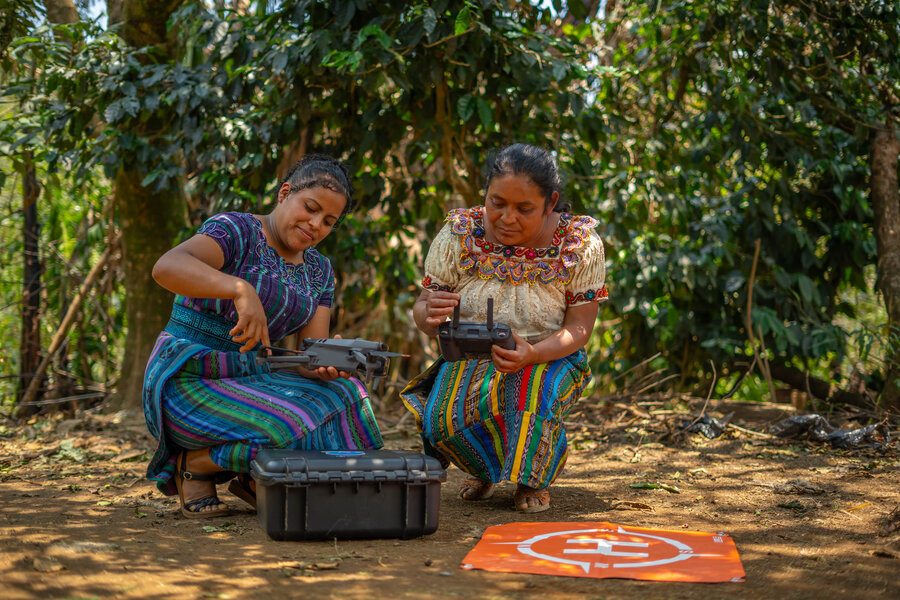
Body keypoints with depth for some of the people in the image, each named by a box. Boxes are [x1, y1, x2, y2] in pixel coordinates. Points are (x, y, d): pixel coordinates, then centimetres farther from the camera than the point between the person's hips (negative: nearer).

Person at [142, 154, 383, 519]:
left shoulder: (318, 272, 9)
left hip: (248, 382, 7)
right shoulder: (235, 230, -13)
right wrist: (241, 289, -48)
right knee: (299, 434, -27)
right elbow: (167, 267, -33)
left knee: (341, 397, -17)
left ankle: (253, 477, 0)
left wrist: (326, 365, -26)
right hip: (186, 385, -7)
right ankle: (193, 463, -3)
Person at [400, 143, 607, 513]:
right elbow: (423, 309, -5)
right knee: (441, 419, -30)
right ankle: (484, 469, 9)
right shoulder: (458, 235, -10)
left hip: (548, 359, -1)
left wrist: (532, 354, -33)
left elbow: (579, 327, -12)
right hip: (470, 360, 1)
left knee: (530, 396, -37)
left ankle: (535, 476, -1)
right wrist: (429, 315, -33)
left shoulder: (581, 246, -13)